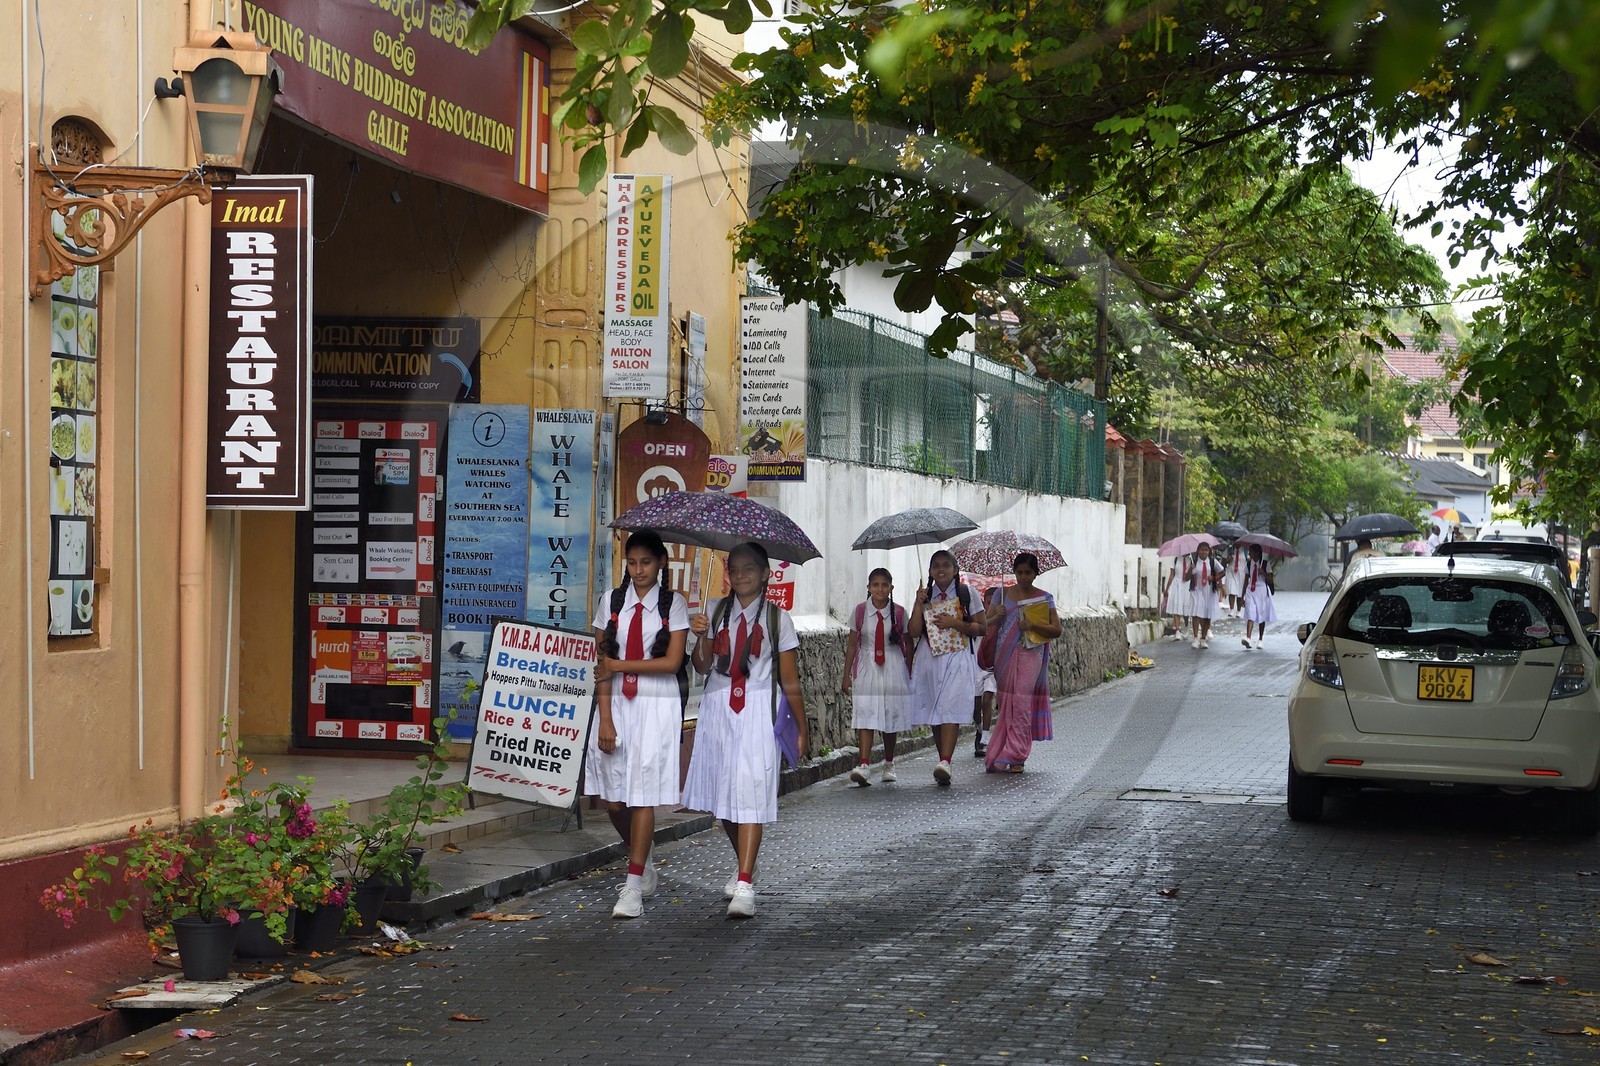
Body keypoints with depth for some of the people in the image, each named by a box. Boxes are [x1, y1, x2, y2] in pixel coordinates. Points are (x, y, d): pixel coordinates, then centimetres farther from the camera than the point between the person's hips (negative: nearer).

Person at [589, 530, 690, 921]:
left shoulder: (673, 605, 1)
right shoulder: (611, 601, 6)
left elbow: (672, 661, -8)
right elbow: (602, 663, 2)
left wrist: (619, 665, -8)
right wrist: (605, 719, -6)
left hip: (656, 706, -3)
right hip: (615, 703, 3)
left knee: (643, 795, -7)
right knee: (611, 798, 3)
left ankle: (633, 887, -3)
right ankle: (642, 865, 28)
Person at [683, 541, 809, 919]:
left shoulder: (777, 618, 3)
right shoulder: (716, 612, 11)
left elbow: (790, 681, 4)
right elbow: (702, 666, 3)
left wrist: (801, 728, 4)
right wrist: (701, 637, -15)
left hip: (757, 711, -4)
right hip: (717, 708, 4)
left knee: (750, 794, -13)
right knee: (722, 793, 9)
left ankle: (745, 886, -19)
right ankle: (744, 867, 29)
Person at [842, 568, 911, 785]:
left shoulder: (899, 612, 2)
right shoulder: (861, 610, 2)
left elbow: (908, 644, 8)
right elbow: (852, 644, 5)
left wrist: (911, 673, 8)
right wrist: (847, 675, 4)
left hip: (893, 669, 1)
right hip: (866, 669, -1)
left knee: (890, 718, 8)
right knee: (865, 717, -13)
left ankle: (888, 765, 24)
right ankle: (864, 765, -21)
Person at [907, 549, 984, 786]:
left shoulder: (966, 593, 6)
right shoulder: (925, 596, 13)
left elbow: (980, 628, 1)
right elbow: (914, 632, 3)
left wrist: (955, 624, -12)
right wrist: (919, 604, -7)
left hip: (957, 659, -4)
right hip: (929, 659, 4)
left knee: (951, 709, -18)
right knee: (934, 714, 3)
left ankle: (945, 761, -28)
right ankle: (944, 764, 10)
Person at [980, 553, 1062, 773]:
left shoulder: (1044, 598, 6)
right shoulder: (1002, 594, 11)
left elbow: (1057, 630, 2)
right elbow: (985, 623, 9)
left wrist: (1032, 625, -12)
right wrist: (996, 616, -12)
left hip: (1030, 653, -2)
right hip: (1005, 654, 2)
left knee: (1021, 702, -12)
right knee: (1006, 703, 2)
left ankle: (1015, 757, -13)